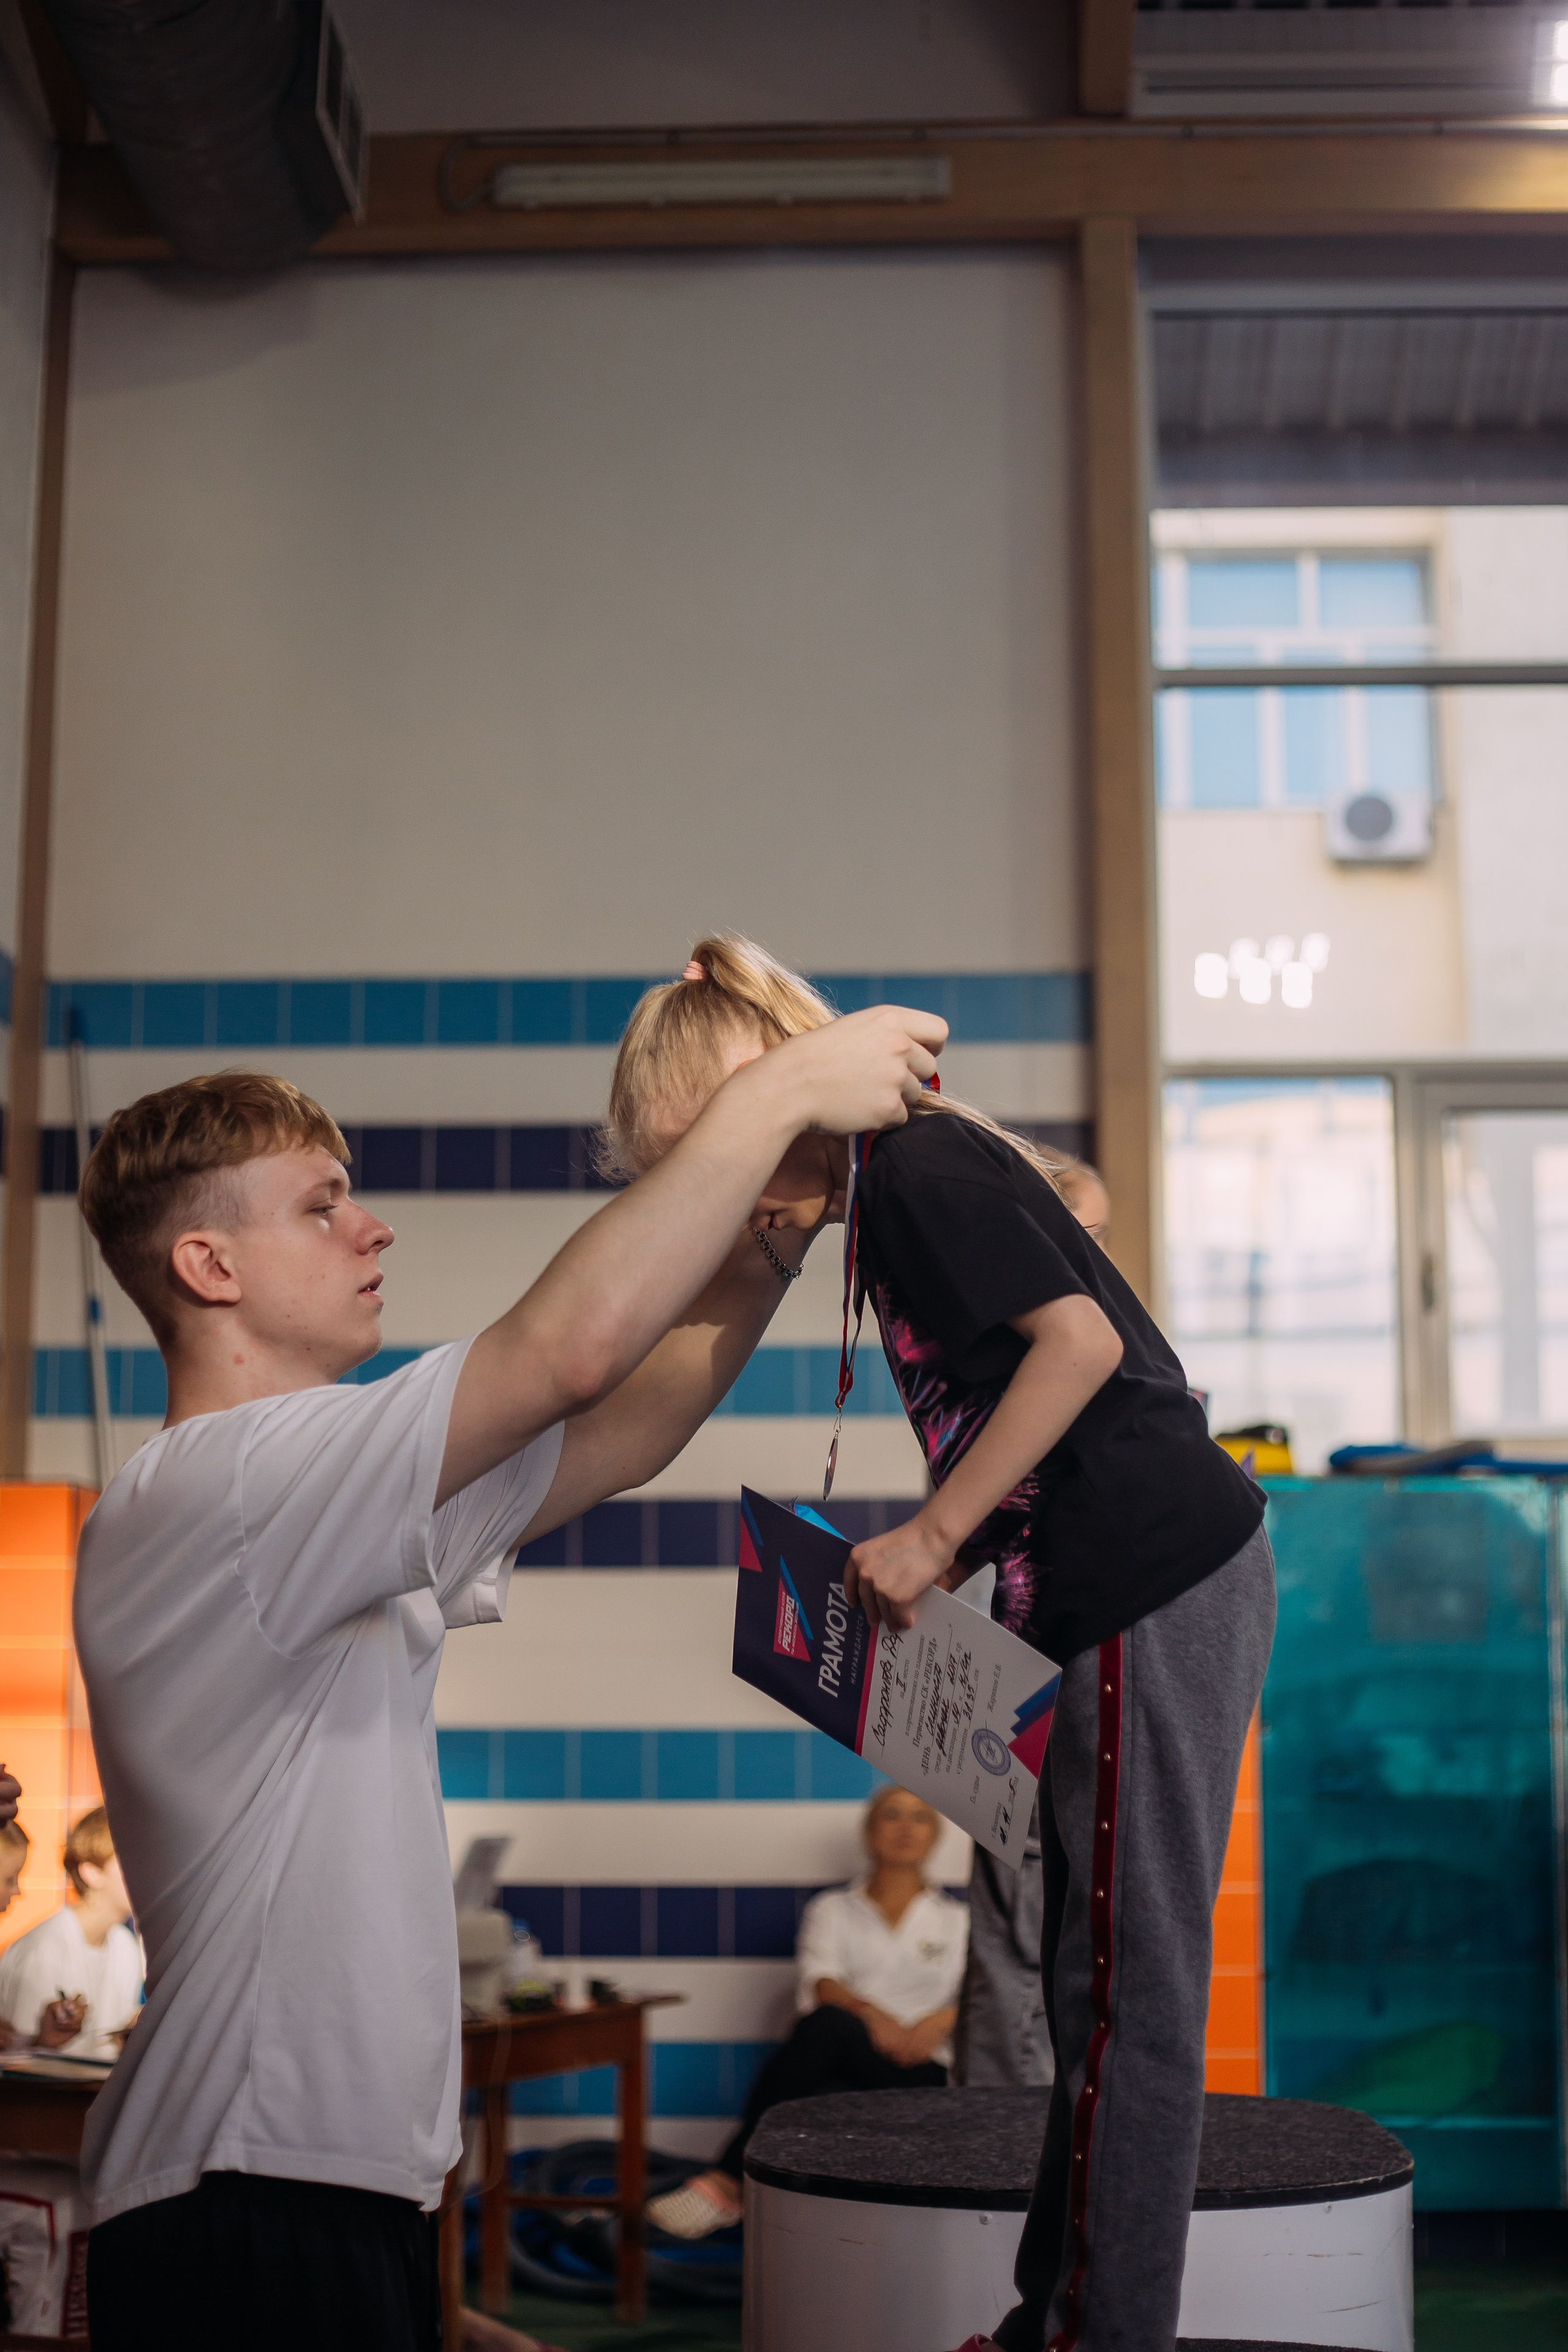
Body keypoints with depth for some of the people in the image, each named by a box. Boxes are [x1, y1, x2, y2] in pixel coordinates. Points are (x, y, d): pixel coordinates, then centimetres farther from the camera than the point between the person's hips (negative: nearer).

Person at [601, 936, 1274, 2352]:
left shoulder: (919, 1161, -11)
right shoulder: (906, 1186, 18)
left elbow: (1084, 1336, -21)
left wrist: (934, 1532, -16)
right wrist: (933, 1570, 12)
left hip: (1159, 1589, -11)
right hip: (1133, 1597, 11)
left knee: (1129, 1987, -4)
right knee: (1098, 1982, 15)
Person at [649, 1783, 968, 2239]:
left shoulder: (957, 1920, 22)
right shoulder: (832, 1909, 22)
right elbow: (820, 1981, 2)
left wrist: (942, 2021, -17)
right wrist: (867, 2011, -19)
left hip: (917, 2072, -1)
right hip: (838, 2060, 1)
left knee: (827, 2026, -34)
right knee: (826, 2020, -37)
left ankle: (727, 2182, -36)